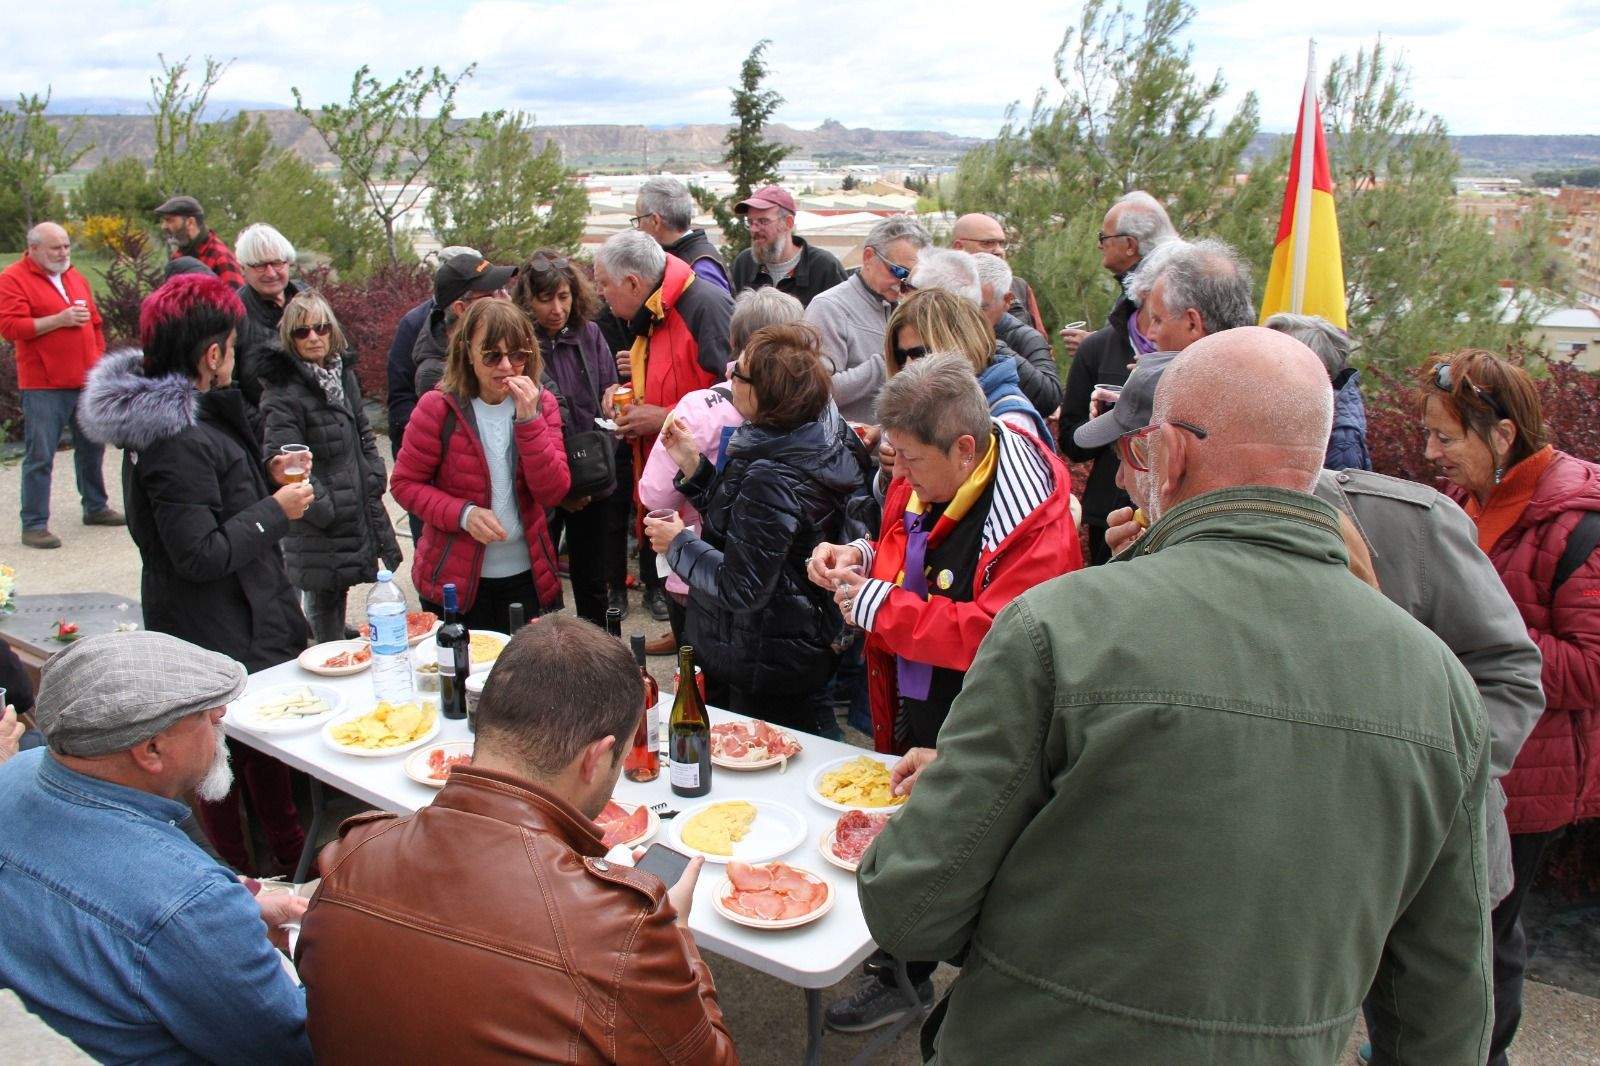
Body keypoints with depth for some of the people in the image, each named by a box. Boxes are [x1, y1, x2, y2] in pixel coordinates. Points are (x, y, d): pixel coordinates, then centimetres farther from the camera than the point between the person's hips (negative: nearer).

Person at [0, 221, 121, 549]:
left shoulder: (74, 276, 16)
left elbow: (94, 322, 22)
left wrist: (98, 360, 13)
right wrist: (60, 319, -20)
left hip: (86, 382, 7)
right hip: (44, 386, -7)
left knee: (92, 447, 16)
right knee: (40, 456, -4)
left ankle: (95, 507, 30)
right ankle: (34, 524, 1)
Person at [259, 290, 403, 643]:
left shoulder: (344, 374, 11)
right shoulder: (283, 394, -15)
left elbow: (363, 433, 20)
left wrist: (375, 477, 8)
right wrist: (324, 508, -18)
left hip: (360, 511, 7)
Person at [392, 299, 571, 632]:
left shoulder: (542, 404, -2)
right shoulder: (439, 407, -10)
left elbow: (553, 493, -10)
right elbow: (404, 483, -5)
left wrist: (528, 420, -21)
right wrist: (463, 514, -20)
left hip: (528, 577, 3)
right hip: (454, 580, -2)